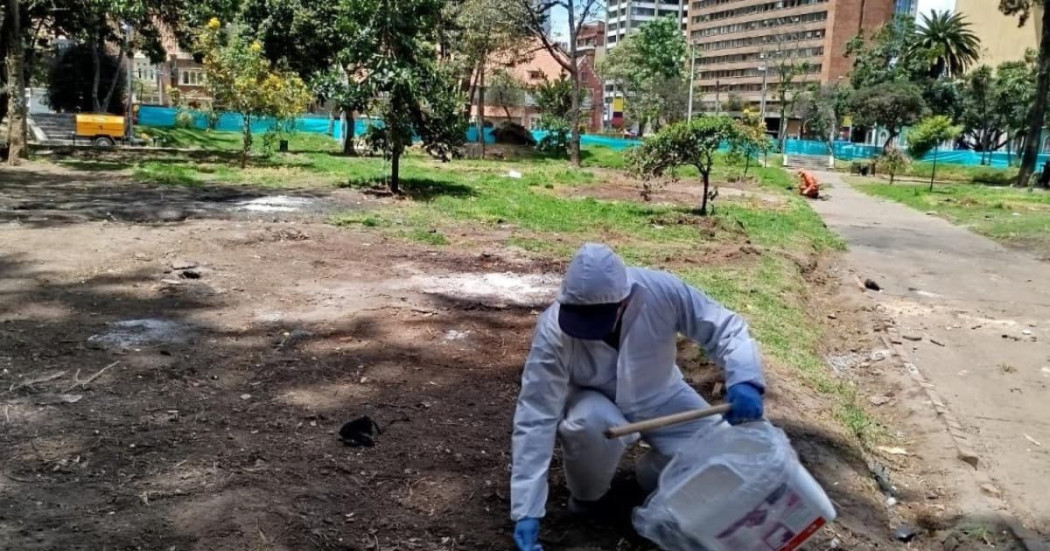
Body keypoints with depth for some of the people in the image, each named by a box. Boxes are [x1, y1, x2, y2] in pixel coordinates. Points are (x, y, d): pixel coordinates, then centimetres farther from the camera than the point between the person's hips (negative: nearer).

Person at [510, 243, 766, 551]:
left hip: (660, 398, 2)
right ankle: (585, 496, -3)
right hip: (597, 402, -2)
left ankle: (654, 472, 16)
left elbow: (724, 328, -19)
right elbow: (535, 420, -31)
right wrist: (527, 513, -33)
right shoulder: (554, 330, -33)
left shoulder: (662, 291, -31)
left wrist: (744, 380, -40)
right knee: (590, 424, -36)